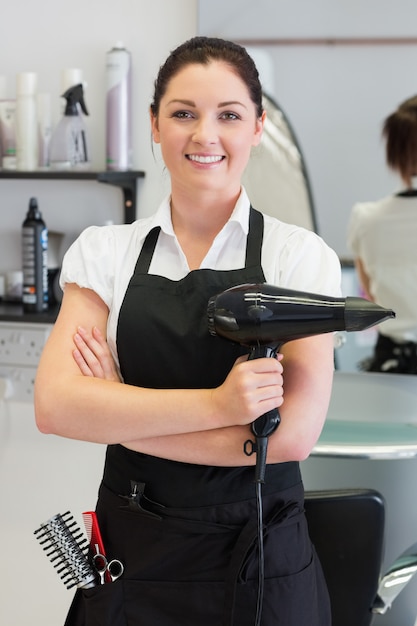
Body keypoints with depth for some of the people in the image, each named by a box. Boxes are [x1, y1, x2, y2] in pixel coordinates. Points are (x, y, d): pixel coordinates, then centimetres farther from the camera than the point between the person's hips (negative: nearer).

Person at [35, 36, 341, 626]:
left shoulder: (302, 257, -6)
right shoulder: (105, 252, 0)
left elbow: (292, 433, -17)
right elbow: (55, 405, -13)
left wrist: (115, 412, -14)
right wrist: (214, 403, -24)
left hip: (258, 560, -1)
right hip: (131, 555, 2)